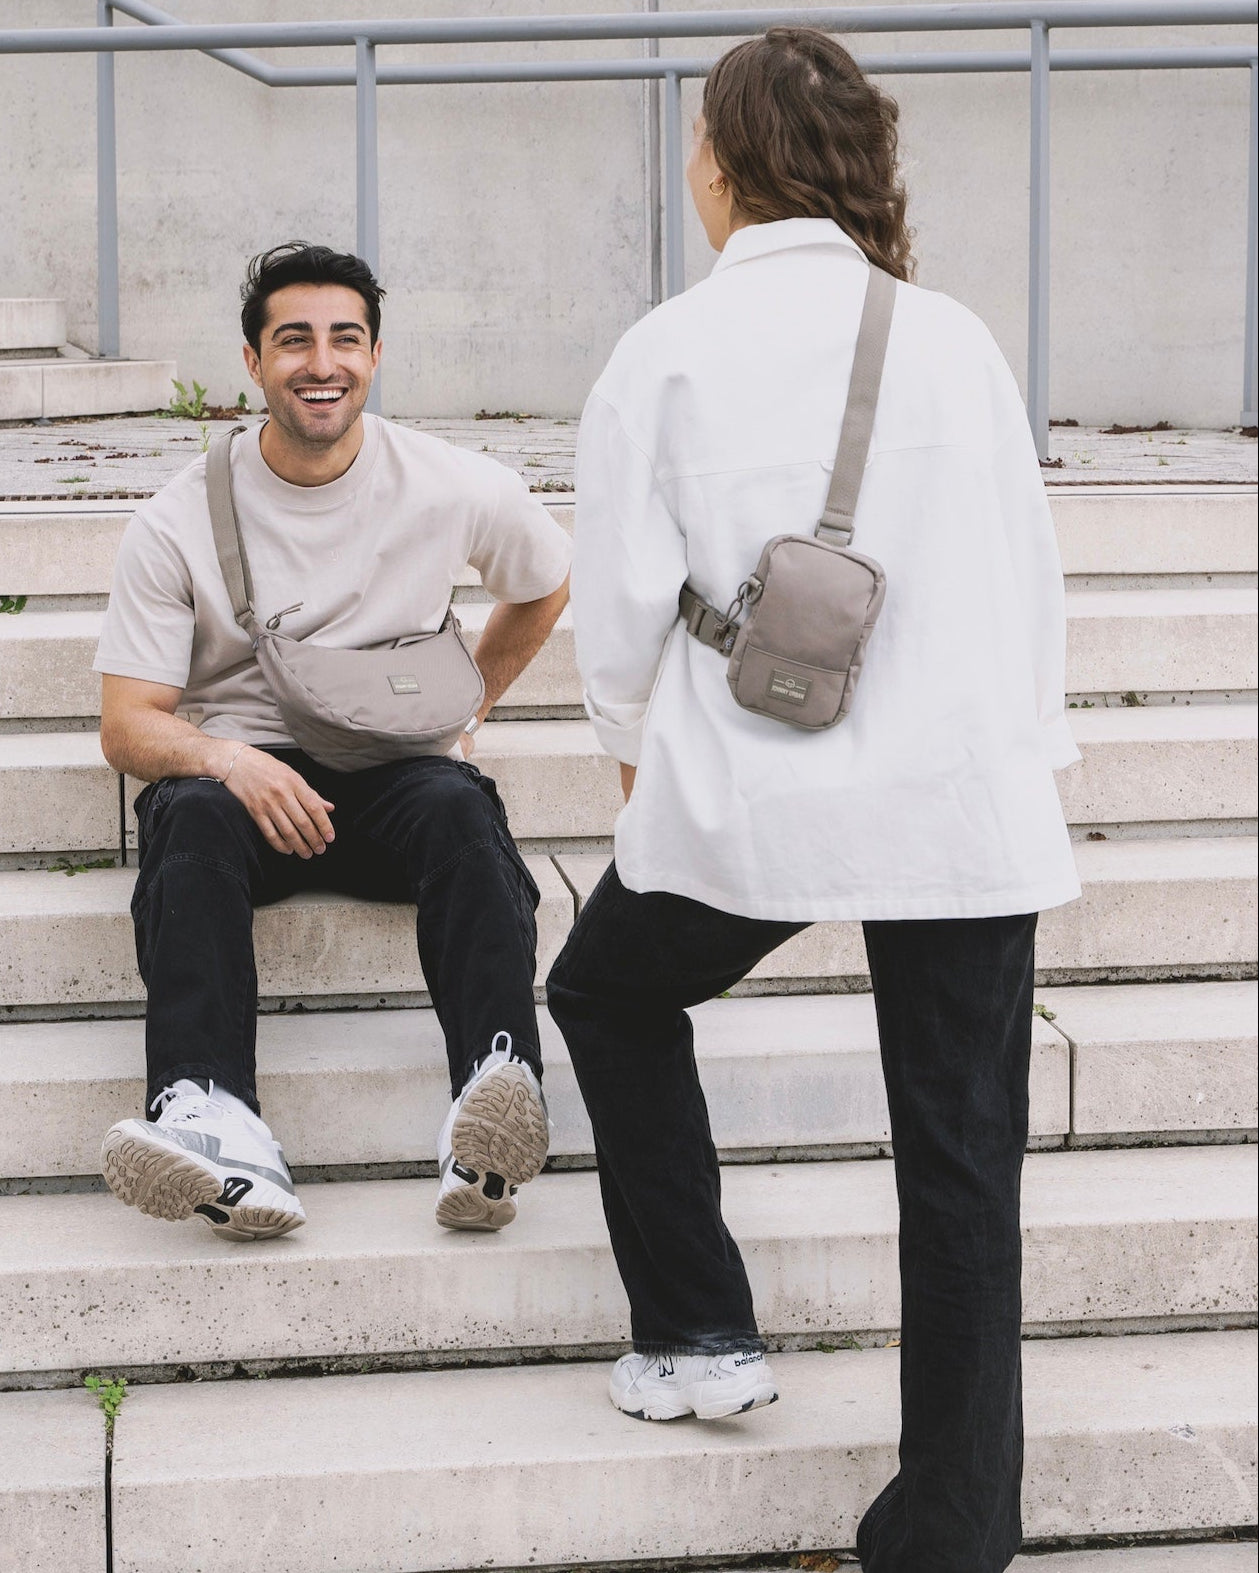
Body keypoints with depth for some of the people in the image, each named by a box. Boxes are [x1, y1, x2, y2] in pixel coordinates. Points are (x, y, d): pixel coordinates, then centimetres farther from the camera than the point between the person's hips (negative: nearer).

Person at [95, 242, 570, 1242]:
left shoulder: (458, 491, 2)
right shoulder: (180, 520, -2)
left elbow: (546, 585, 25)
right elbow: (127, 725, -4)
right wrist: (223, 758, -25)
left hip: (397, 772, 1)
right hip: (240, 772, 0)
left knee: (461, 811, -34)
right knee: (191, 816, -35)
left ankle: (488, 1139, -52)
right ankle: (217, 1134, -54)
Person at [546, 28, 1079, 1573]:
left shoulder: (668, 350, -3)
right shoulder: (953, 339, 1)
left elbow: (621, 594, -1)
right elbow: (1029, 574, 5)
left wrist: (635, 744, 18)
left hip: (748, 799, -1)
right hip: (964, 801, 2)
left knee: (610, 994, 27)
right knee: (959, 1161, 7)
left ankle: (697, 1336, 28)